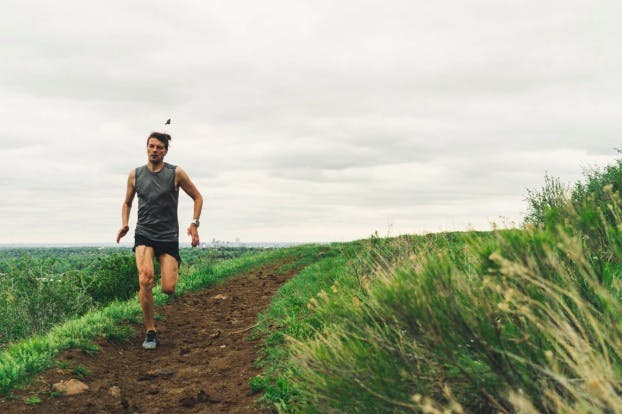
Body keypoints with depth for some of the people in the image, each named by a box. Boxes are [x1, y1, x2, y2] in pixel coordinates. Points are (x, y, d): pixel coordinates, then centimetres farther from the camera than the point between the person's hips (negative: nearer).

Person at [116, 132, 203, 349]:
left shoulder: (176, 173, -3)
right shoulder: (135, 174, 4)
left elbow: (197, 197, 7)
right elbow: (127, 203, 18)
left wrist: (194, 223, -5)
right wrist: (124, 224, 1)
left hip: (169, 235, -1)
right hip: (144, 234, 1)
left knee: (168, 289, -8)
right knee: (145, 279, -24)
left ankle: (172, 270, 32)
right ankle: (150, 332, -11)